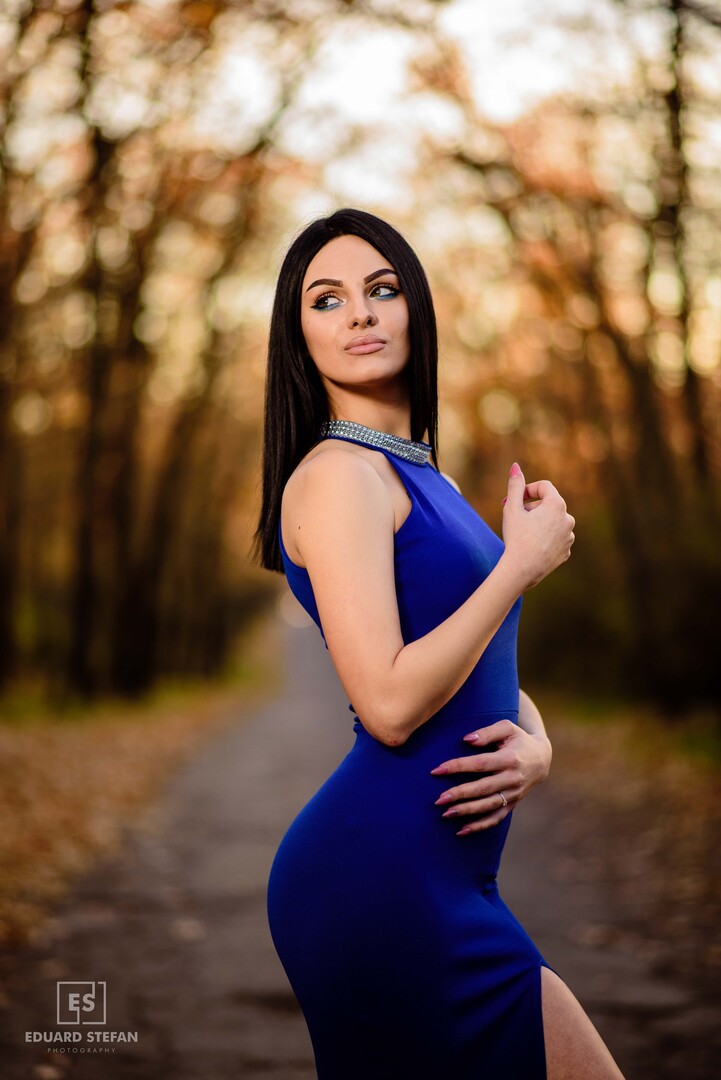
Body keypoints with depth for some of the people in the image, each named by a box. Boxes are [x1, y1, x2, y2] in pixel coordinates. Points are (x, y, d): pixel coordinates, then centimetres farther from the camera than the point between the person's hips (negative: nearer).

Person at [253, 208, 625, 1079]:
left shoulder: (421, 476, 17)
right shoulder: (337, 474, -12)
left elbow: (492, 670, 19)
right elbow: (389, 704, -21)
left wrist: (536, 747, -4)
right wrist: (525, 560, -11)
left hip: (439, 872, 9)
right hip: (381, 871, -9)